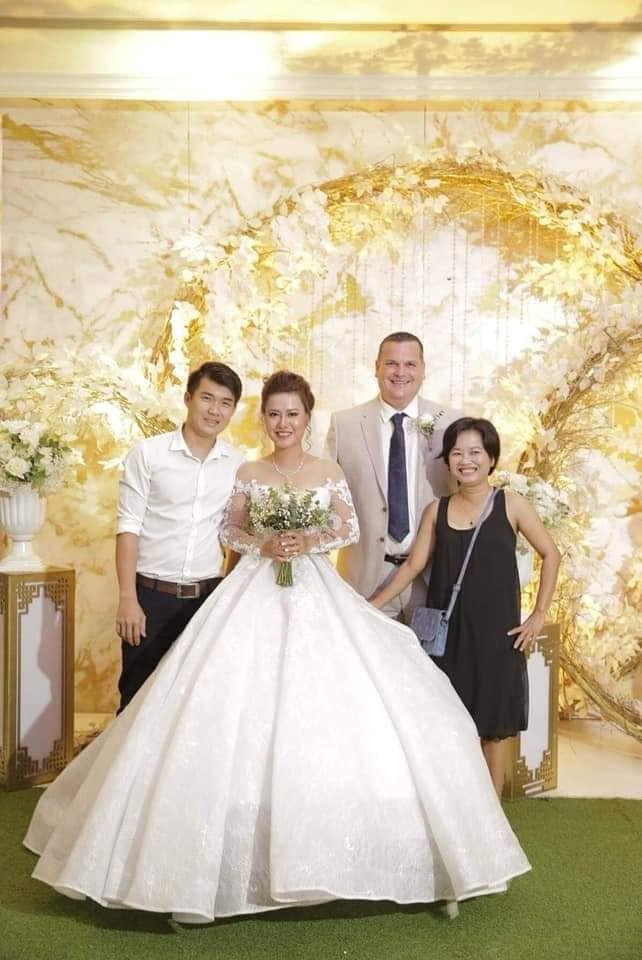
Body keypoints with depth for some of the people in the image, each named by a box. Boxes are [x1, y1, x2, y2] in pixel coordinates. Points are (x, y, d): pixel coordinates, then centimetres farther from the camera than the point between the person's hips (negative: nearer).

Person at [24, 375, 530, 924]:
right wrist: (264, 546, -8)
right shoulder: (247, 475, 7)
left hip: (317, 596, 0)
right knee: (243, 717, -8)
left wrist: (311, 541, -12)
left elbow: (351, 530, 5)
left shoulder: (329, 472, 6)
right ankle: (241, 854, 1)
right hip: (256, 596, 0)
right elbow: (229, 531, 9)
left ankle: (328, 848, 7)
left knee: (329, 709, -8)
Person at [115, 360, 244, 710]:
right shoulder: (148, 454, -5)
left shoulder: (239, 464, 4)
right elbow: (129, 526, -6)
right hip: (151, 594, -2)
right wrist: (127, 599, -12)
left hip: (208, 597, 3)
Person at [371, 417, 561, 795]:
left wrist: (539, 614, -1)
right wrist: (371, 606, -1)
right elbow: (413, 565, 5)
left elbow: (551, 554, 3)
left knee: (493, 726, 6)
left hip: (495, 632, -2)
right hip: (446, 632, 2)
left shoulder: (511, 504, -2)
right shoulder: (437, 511, 4)